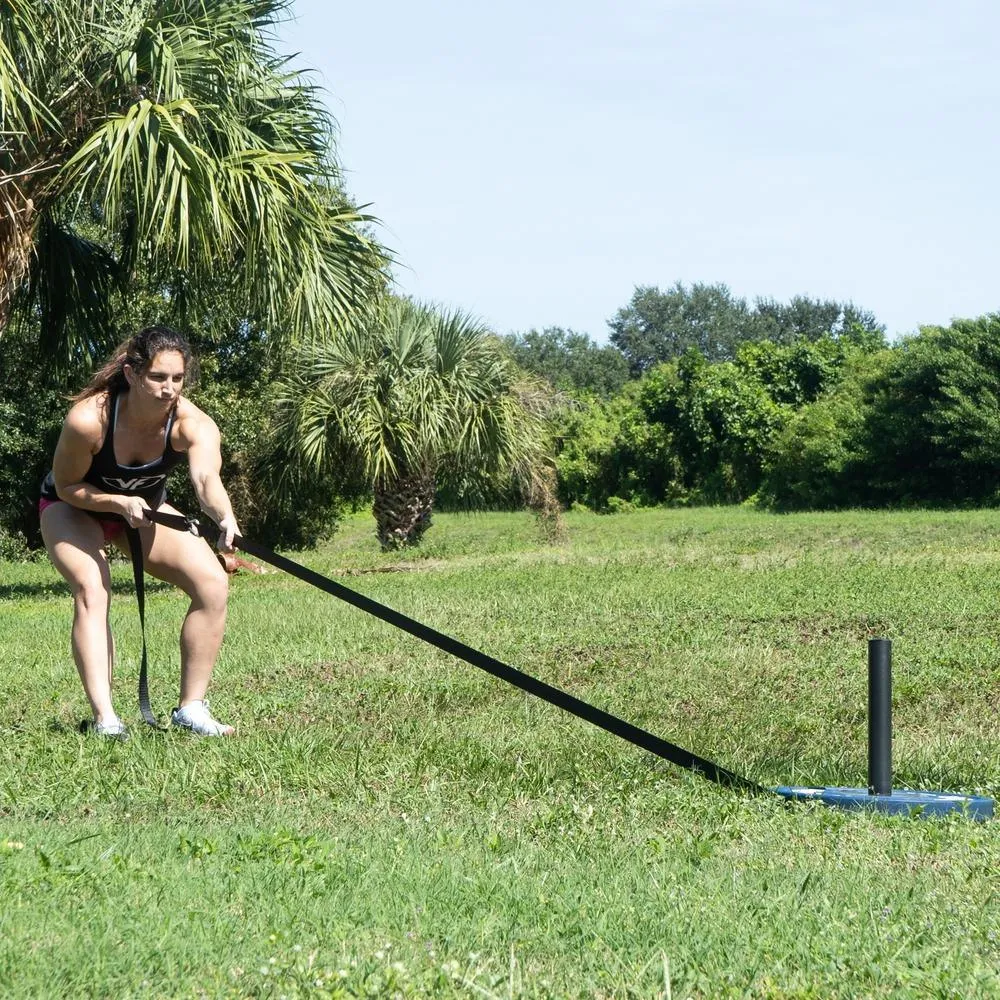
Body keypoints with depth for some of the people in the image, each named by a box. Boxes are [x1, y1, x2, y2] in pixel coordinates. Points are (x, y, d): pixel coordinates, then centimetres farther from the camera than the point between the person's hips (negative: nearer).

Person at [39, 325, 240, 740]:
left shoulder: (193, 424, -31)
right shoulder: (88, 418, -35)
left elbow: (207, 477, -51)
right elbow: (66, 487, -21)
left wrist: (225, 518, -71)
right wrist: (121, 503, -36)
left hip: (146, 507, 3)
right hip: (73, 508, -3)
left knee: (213, 582, -13)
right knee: (92, 589, -29)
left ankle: (190, 707, -5)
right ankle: (104, 717, -31)